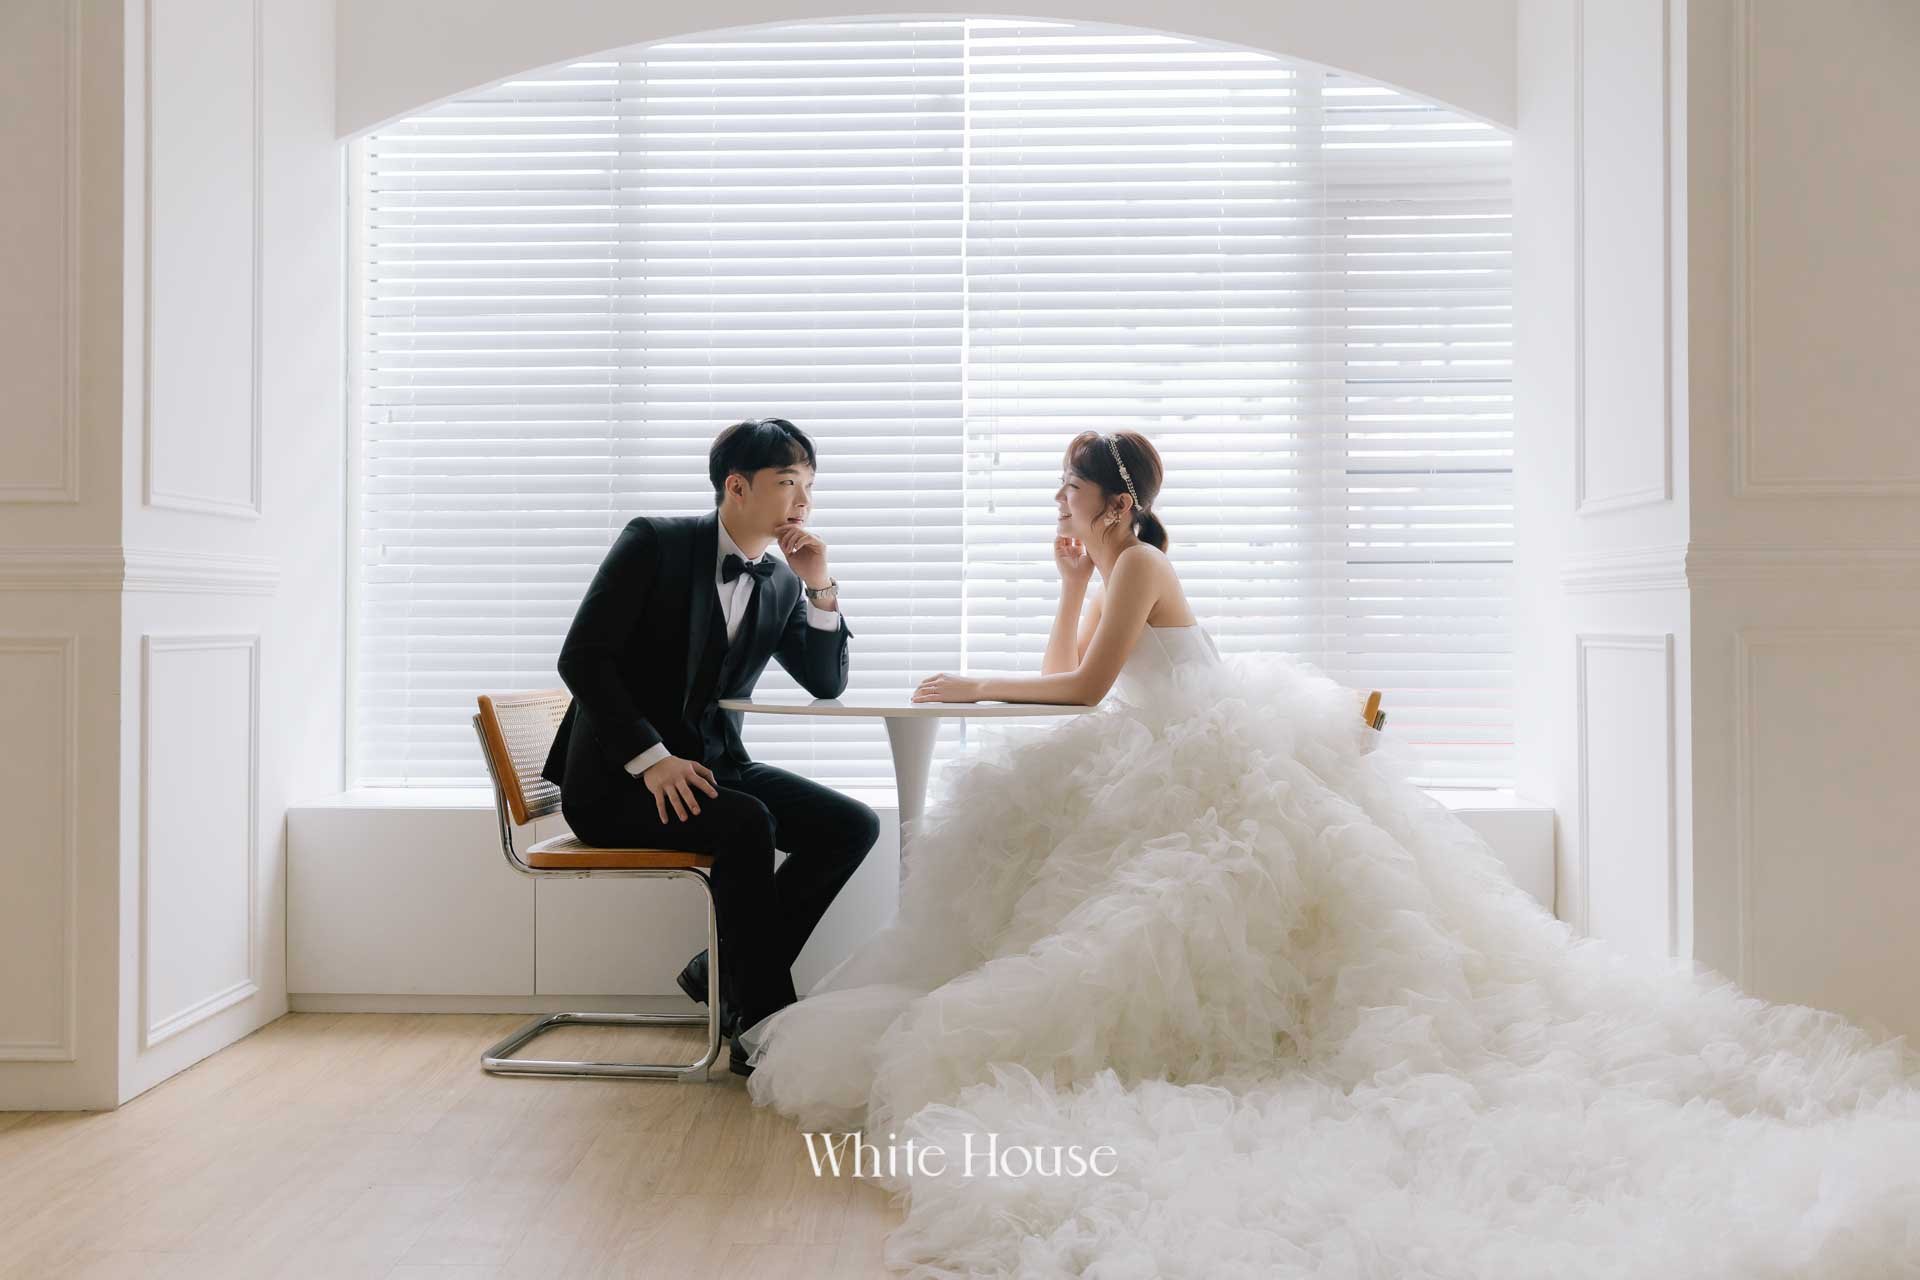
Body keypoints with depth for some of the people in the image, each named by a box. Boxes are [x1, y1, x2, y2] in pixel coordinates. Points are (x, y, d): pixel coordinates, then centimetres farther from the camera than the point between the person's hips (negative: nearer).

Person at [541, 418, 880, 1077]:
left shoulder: (783, 581, 8)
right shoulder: (654, 541, -9)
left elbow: (827, 684, 7)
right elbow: (581, 657, -15)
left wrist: (820, 586, -7)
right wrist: (652, 759, -24)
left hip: (709, 766, 7)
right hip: (616, 778, -7)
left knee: (852, 825, -9)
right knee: (748, 823, -32)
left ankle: (721, 973, 1)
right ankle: (763, 1024, -20)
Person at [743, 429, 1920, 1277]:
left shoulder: (1140, 564, -6)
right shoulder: (1116, 573, 24)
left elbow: (1081, 690, -12)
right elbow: (1068, 676, 27)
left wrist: (966, 686, -2)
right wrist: (1070, 580, 21)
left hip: (1216, 777, -9)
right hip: (1197, 774, 9)